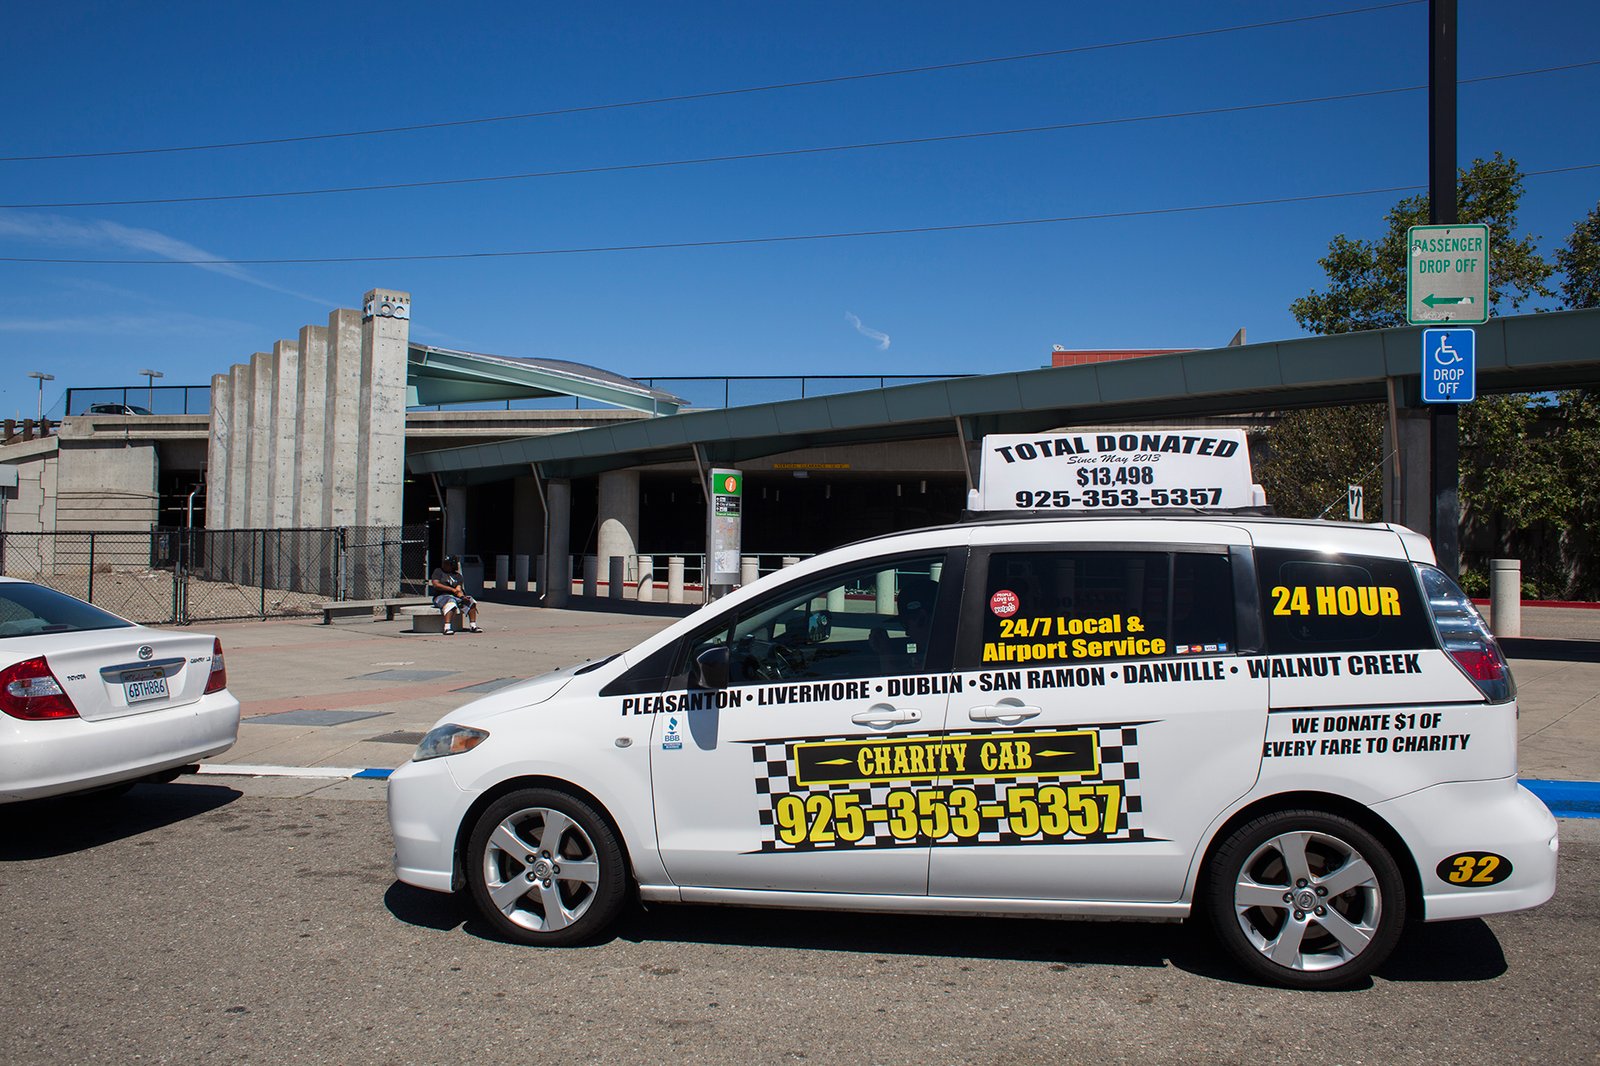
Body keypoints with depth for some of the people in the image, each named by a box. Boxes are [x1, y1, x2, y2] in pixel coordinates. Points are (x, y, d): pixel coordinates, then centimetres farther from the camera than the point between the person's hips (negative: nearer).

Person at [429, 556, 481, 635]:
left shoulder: (457, 575, 16)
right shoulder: (438, 571, 9)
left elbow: (458, 589, 2)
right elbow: (435, 584, -8)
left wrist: (462, 597, -22)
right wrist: (452, 589, -14)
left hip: (456, 597, 5)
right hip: (441, 596, -5)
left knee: (471, 602, -14)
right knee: (451, 603, -37)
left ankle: (473, 626, -11)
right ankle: (447, 628, -48)